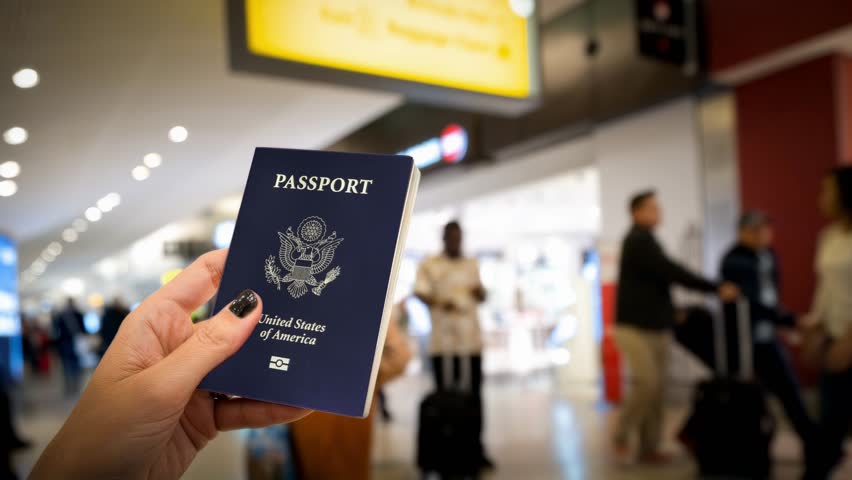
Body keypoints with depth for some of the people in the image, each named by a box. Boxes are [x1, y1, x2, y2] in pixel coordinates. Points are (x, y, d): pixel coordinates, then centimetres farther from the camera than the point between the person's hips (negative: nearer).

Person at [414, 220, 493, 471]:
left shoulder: (472, 264, 16)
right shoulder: (429, 265, 1)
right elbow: (420, 293, -10)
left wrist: (479, 292, -3)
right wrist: (440, 304, -29)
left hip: (471, 339, 4)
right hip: (443, 340, -3)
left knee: (474, 394, 4)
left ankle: (476, 448, 12)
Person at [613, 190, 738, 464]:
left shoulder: (645, 240, 17)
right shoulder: (638, 240, -14)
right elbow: (672, 272, -21)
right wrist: (716, 289, -19)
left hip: (654, 326, 9)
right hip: (636, 327, -9)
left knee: (656, 388, 6)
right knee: (647, 383, -14)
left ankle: (649, 448, 11)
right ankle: (621, 437, 4)